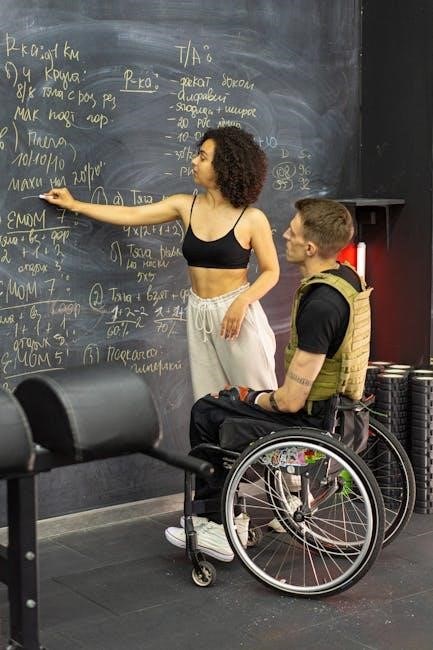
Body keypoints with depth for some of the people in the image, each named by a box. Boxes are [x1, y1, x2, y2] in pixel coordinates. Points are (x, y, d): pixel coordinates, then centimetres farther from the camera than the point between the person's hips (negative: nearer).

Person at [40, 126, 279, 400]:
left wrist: (241, 303, -22)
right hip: (199, 312, 5)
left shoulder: (251, 218, -11)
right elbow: (130, 215, 7)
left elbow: (271, 272, -5)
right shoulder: (185, 205, 2)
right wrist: (75, 205, 10)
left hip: (237, 311, -5)